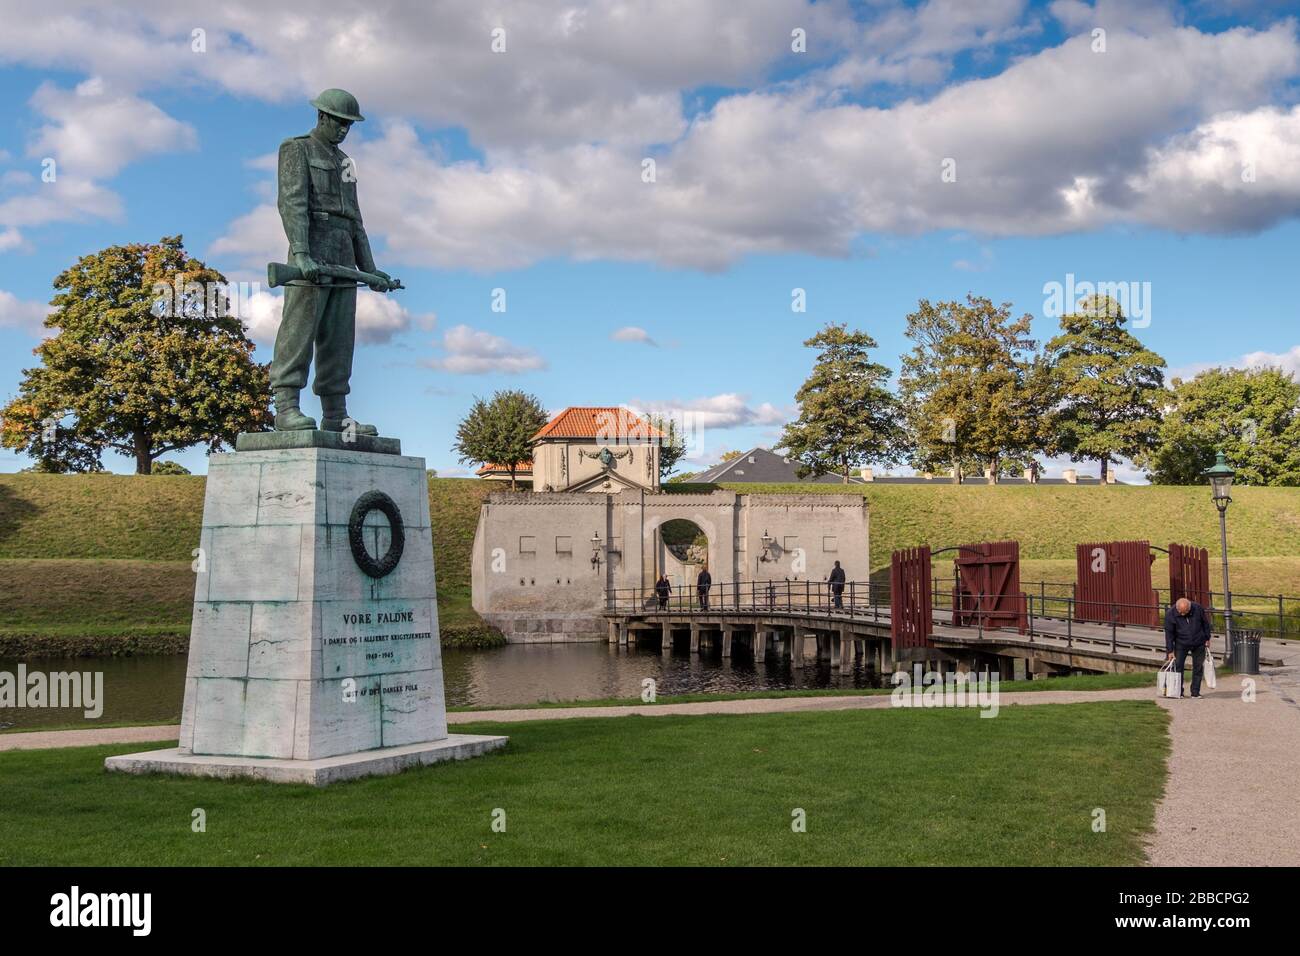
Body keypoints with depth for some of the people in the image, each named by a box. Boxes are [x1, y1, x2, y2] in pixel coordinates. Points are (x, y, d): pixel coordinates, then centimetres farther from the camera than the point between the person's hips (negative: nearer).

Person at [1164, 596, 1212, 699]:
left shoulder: (1198, 609, -15)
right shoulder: (1170, 614, -18)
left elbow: (1205, 623, 2)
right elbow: (1169, 633, -12)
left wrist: (1207, 639, 7)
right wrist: (1170, 651, -11)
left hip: (1198, 644, 1)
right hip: (1181, 644, -1)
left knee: (1198, 668, 3)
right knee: (1177, 667, -5)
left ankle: (1195, 693, 10)